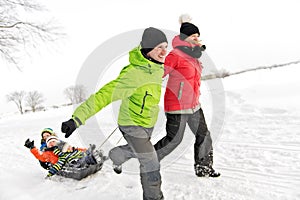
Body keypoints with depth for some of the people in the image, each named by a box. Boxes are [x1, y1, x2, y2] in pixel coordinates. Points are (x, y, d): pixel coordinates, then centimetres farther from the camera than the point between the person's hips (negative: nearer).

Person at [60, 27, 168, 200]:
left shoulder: (156, 66, -8)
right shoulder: (134, 73, -34)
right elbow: (106, 94, -39)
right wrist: (78, 118, -45)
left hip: (148, 124, 9)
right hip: (133, 126, -8)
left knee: (135, 150, 32)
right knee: (151, 165, -3)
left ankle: (113, 157, 60)